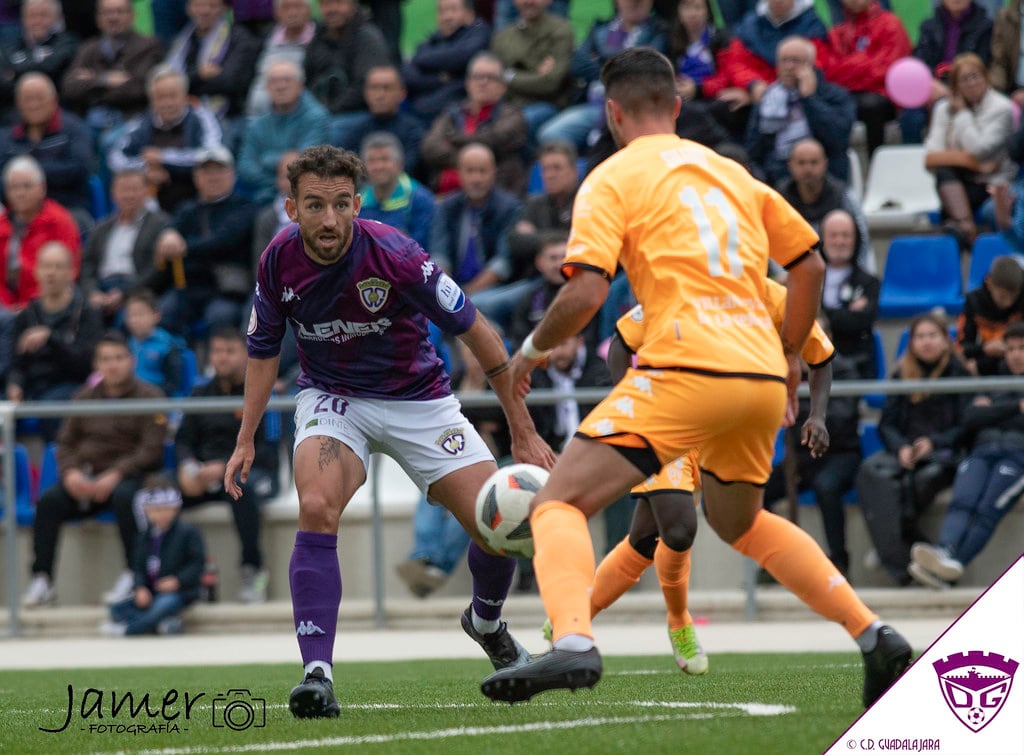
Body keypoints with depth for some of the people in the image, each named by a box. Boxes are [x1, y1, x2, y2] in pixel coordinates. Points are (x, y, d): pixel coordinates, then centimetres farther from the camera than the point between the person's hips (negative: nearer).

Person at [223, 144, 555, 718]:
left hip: (417, 399, -1)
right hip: (332, 397, 1)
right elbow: (264, 350, 5)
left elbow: (477, 332, -16)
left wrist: (524, 433, -13)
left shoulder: (394, 255, -26)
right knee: (317, 510, -28)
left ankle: (487, 623, 28)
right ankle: (318, 674, -29)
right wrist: (246, 441, -1)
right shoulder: (280, 261, -15)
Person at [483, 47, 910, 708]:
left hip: (688, 367, -7)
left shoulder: (613, 179, 3)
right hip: (763, 377, 7)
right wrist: (788, 357, 34)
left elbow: (587, 293, -10)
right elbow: (810, 264, 24)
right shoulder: (731, 171, 21)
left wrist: (533, 349, 7)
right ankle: (874, 635, 22)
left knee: (560, 503, -6)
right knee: (740, 522, 31)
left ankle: (572, 643, -33)